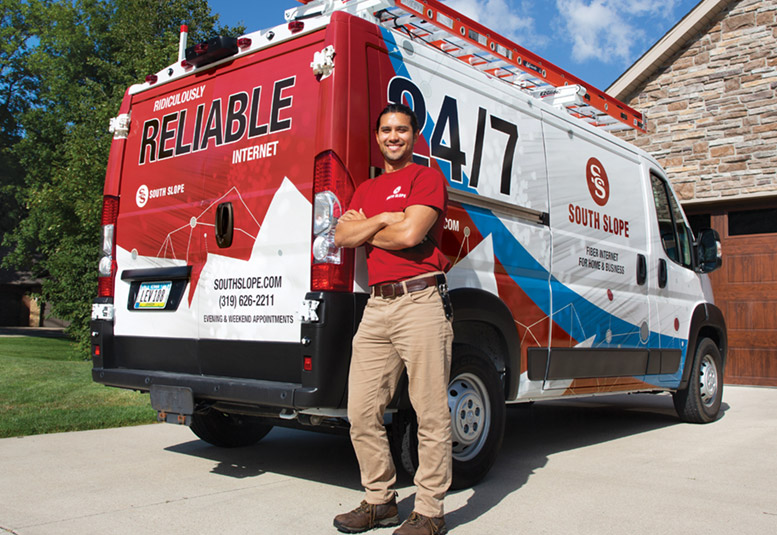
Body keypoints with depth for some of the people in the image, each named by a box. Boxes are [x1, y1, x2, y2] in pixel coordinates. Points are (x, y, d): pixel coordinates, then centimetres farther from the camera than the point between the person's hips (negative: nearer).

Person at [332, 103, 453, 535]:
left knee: (431, 414, -2)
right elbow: (342, 236, 9)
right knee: (362, 412, 6)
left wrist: (364, 229, 3)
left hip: (420, 301, -6)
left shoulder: (427, 177, 4)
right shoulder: (367, 190, 24)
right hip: (377, 305, 7)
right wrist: (384, 218, -3)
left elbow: (410, 234, -11)